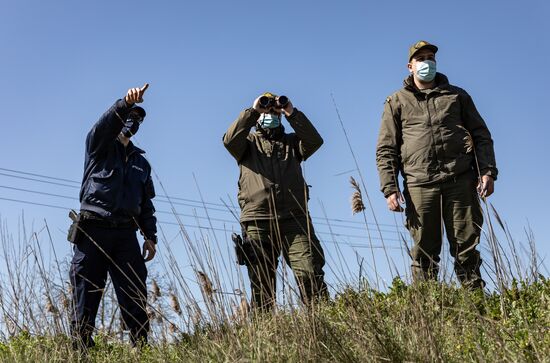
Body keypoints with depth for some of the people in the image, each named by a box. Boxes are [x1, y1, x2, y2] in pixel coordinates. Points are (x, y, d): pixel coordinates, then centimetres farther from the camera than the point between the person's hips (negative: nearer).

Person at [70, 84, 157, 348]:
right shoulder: (100, 145, 11)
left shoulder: (141, 162, 26)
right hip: (93, 229, -4)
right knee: (85, 298, -6)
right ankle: (82, 351, -5)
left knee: (135, 299, -4)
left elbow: (146, 203, 24)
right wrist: (126, 103, -31)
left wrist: (150, 236, 12)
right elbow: (108, 122, -13)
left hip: (126, 234, 4)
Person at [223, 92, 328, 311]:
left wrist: (292, 114, 0)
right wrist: (252, 111, -3)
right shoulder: (249, 143, 21)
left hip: (294, 218, 1)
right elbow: (229, 140, -3)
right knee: (261, 282, -1)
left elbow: (315, 141, 4)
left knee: (311, 274, -14)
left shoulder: (291, 142, 25)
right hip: (257, 221, 0)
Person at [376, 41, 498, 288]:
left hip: (460, 180, 1)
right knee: (424, 252, -1)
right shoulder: (397, 102, 15)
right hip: (419, 184, -1)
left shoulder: (456, 96, 19)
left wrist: (487, 171, 0)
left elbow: (481, 136, 15)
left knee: (467, 247, -1)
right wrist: (390, 189, -3)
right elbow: (386, 150, 10)